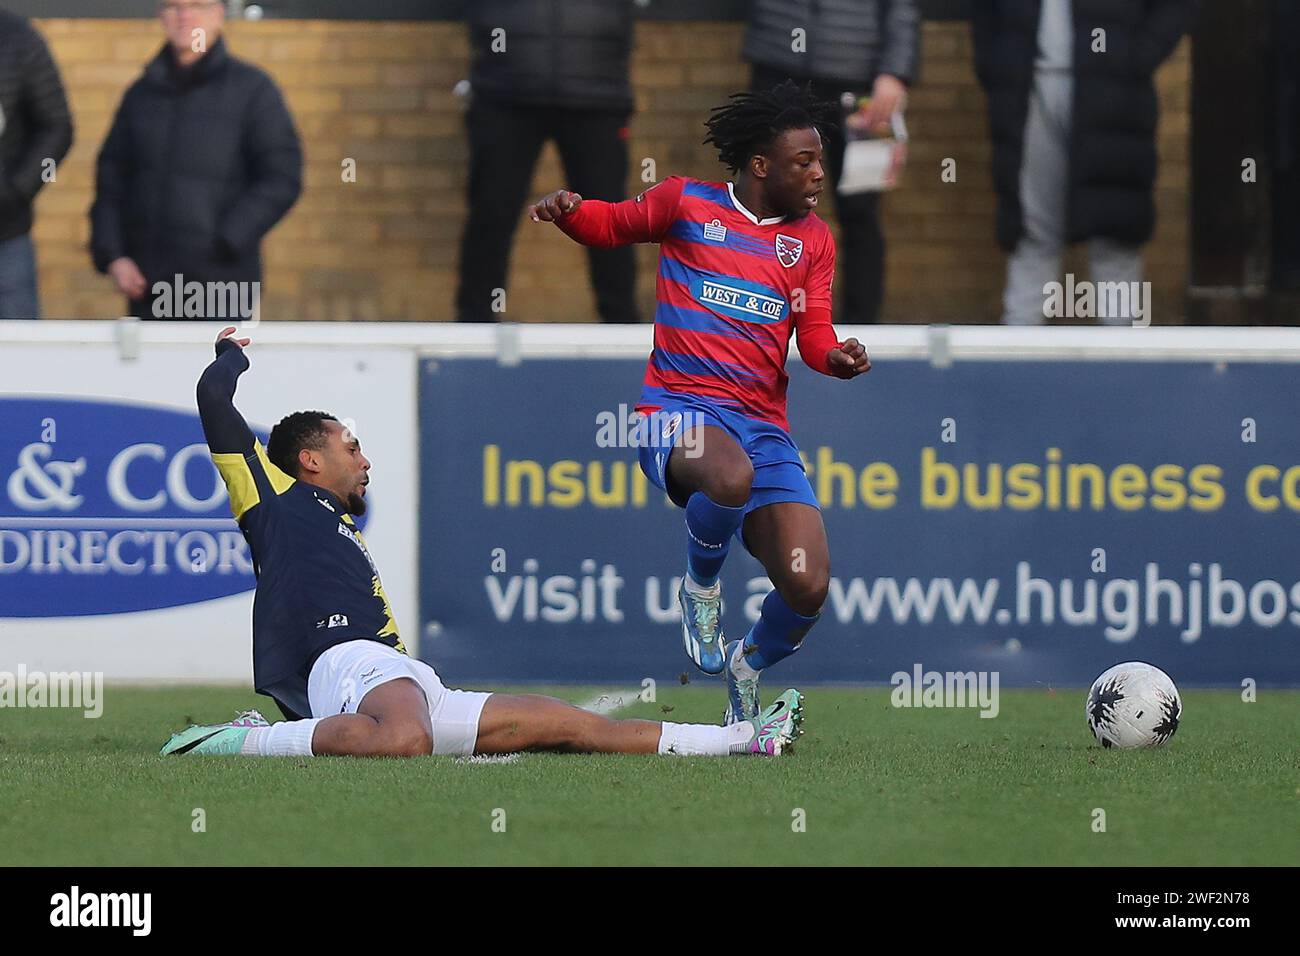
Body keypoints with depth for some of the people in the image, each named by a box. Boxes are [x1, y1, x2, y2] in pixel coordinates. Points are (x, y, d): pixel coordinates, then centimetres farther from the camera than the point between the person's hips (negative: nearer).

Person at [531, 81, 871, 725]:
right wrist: (566, 210, 0)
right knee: (731, 477, -41)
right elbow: (611, 225, 22)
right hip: (679, 408, -4)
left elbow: (814, 335, 10)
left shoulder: (813, 239, 16)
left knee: (808, 589, -14)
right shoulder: (687, 204, 7)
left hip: (764, 424, 4)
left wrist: (838, 357, -14)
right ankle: (701, 586, -7)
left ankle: (750, 664, 22)